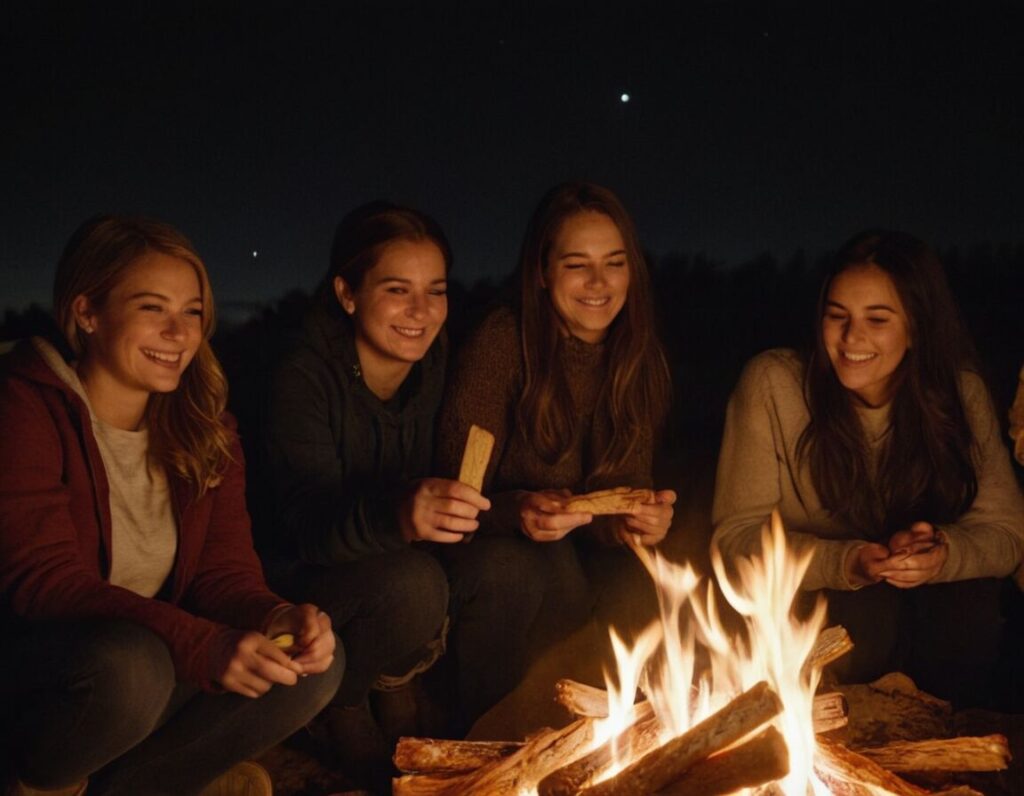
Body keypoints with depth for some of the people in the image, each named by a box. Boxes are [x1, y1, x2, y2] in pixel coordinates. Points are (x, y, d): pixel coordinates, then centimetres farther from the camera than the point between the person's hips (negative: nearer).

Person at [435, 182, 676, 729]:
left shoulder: (640, 358, 1)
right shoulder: (504, 341, -13)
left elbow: (627, 486, 2)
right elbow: (458, 490, -13)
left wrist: (640, 520, -23)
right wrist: (518, 512, -36)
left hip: (581, 568, 3)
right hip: (497, 547, -3)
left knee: (642, 579, -29)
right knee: (502, 567, -37)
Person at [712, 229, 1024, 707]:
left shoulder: (960, 393, -5)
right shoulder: (773, 384, -15)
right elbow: (736, 537, -15)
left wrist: (943, 553, -28)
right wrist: (849, 563, -31)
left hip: (925, 601, 3)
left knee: (972, 601, -27)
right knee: (868, 610, -33)